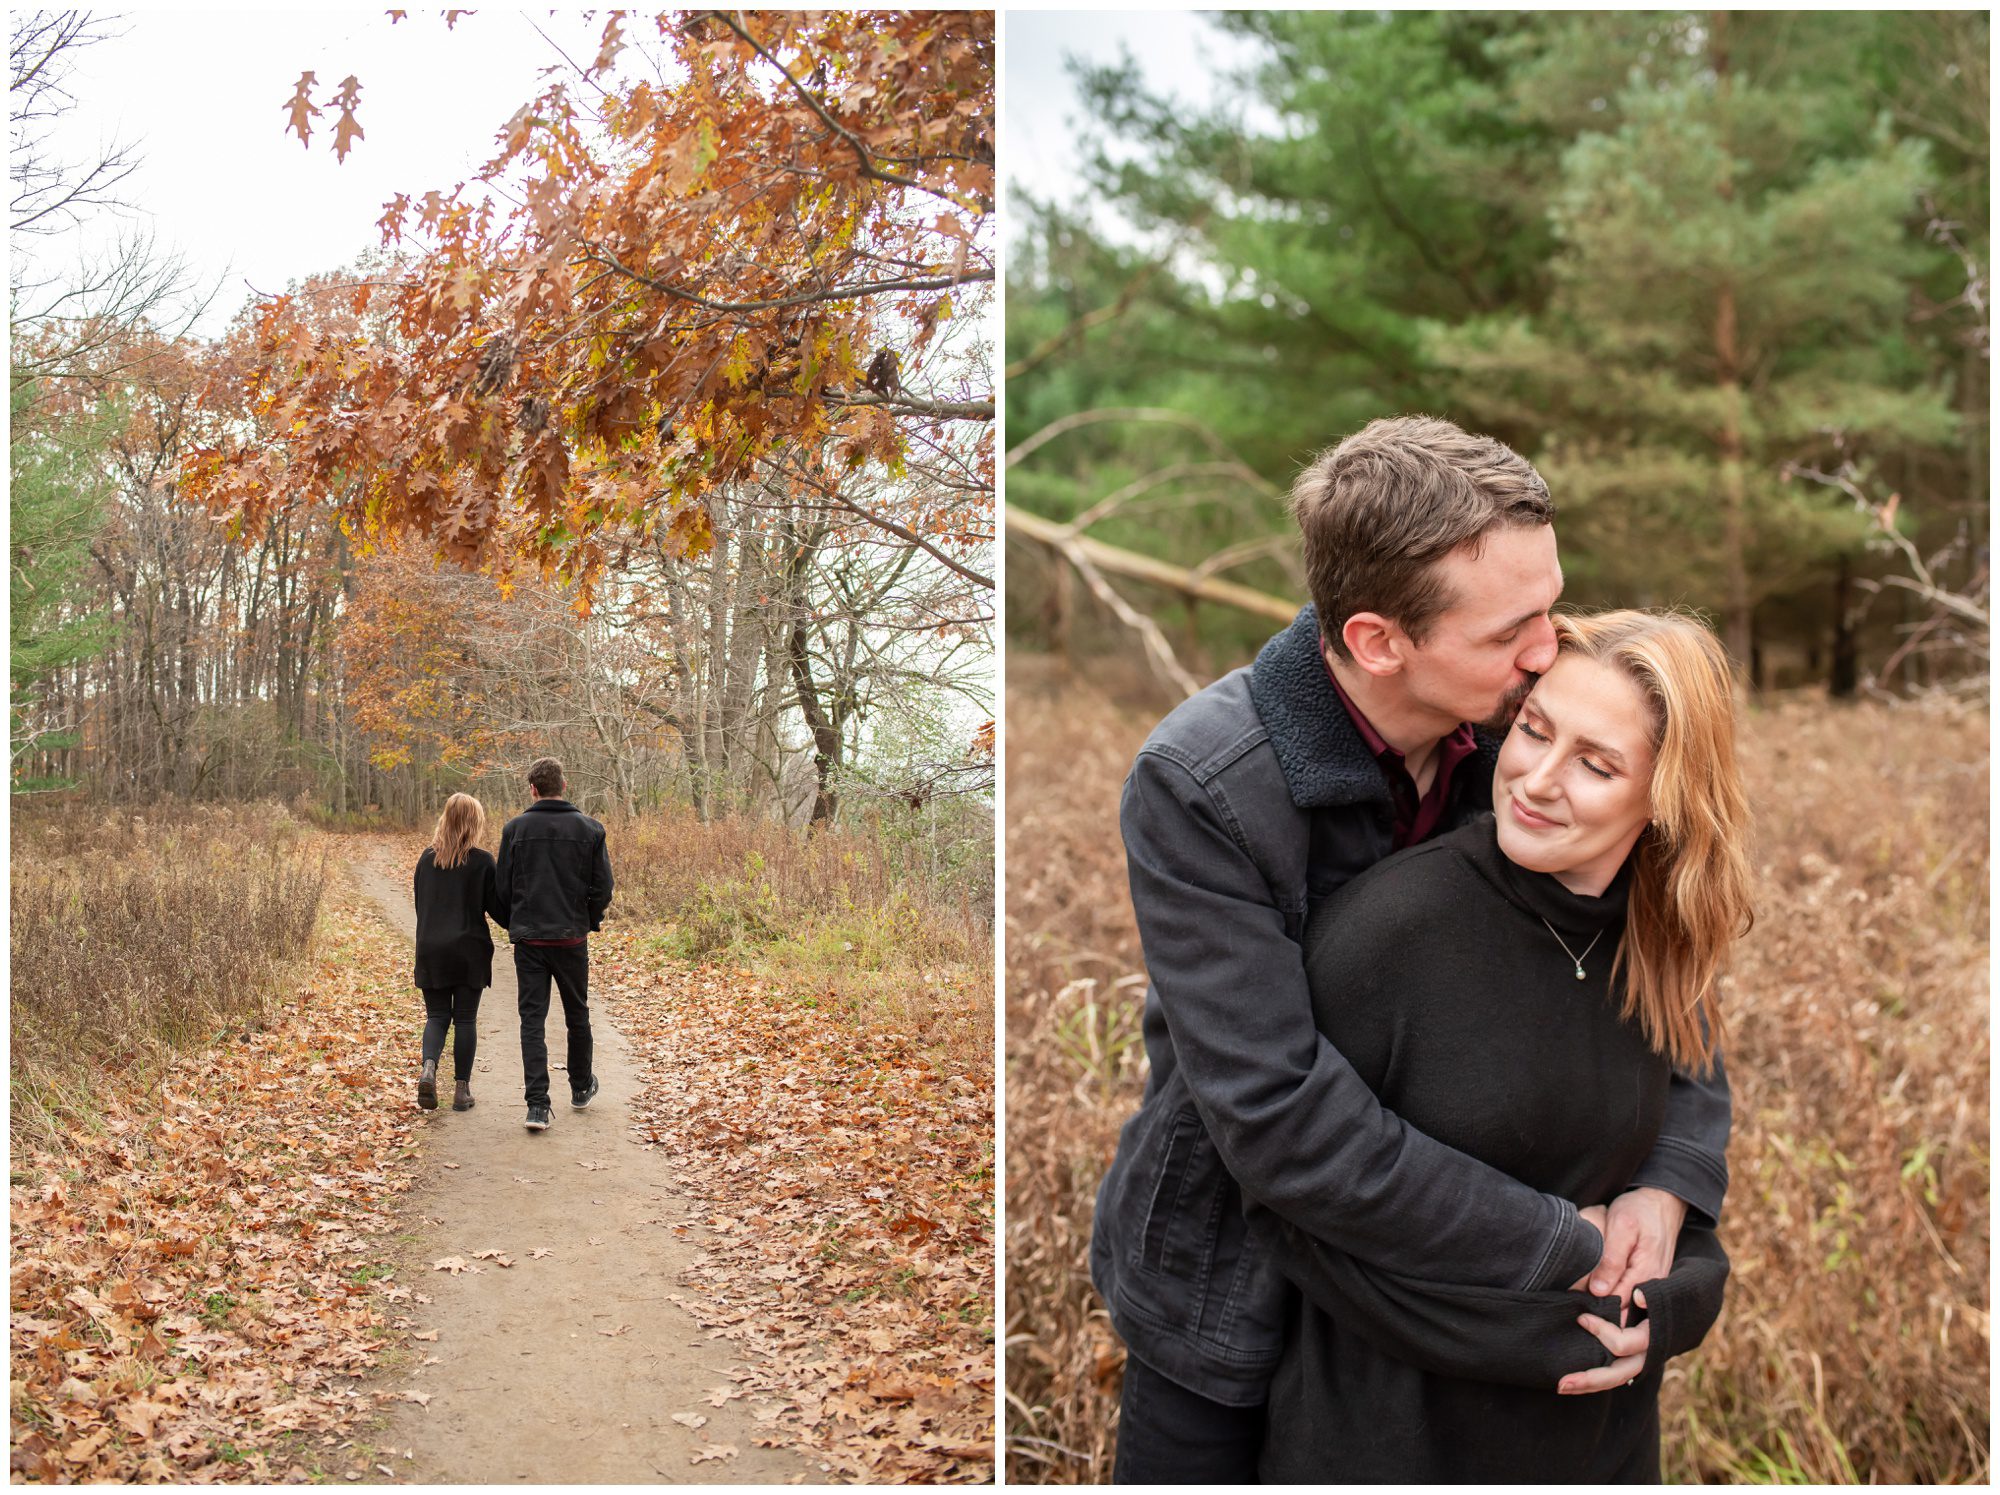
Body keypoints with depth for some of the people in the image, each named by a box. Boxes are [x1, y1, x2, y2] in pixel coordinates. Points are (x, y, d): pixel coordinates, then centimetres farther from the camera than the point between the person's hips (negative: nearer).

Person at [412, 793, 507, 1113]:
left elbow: (419, 902, 13)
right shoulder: (482, 862, -8)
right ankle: (462, 1089, 8)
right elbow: (497, 907, -5)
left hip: (431, 951, 3)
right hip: (470, 952, -3)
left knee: (437, 1015, 10)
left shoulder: (426, 858, 4)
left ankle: (428, 1068, -16)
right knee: (465, 1019, 6)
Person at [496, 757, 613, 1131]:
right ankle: (581, 1087, 34)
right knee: (577, 1015, 18)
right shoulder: (589, 829, -3)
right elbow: (602, 888, -3)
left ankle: (537, 1105, -8)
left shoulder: (515, 829, -3)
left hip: (528, 940, -1)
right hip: (571, 937, 1)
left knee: (532, 1020, 1)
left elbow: (503, 888, 0)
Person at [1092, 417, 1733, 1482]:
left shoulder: (1510, 728, -13)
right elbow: (1282, 1123, -31)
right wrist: (1568, 1247, -26)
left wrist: (1670, 1182, -15)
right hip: (1233, 1291, -4)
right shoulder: (1197, 790, -28)